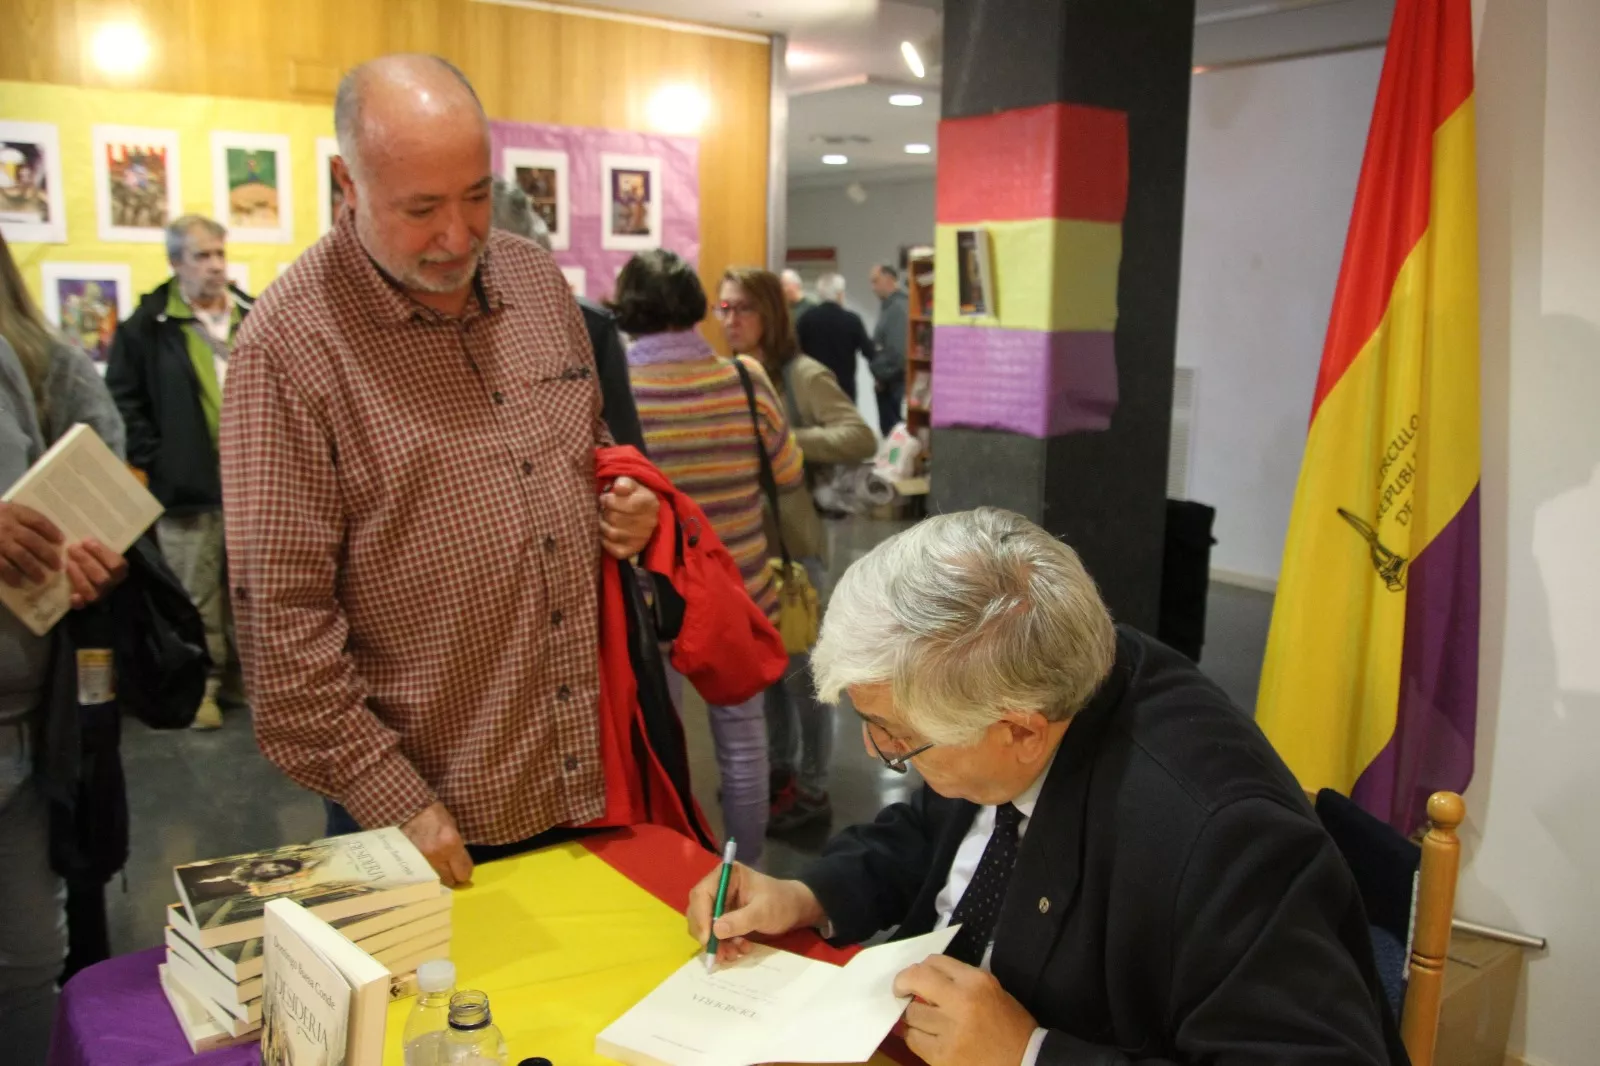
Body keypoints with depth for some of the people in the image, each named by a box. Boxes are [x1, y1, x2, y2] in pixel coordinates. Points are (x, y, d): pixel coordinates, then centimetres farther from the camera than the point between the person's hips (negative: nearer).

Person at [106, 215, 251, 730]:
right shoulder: (149, 326, -4)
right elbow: (123, 401, -3)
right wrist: (155, 460, -8)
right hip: (190, 487, -4)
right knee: (197, 597, 3)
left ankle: (241, 674, 26)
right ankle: (200, 683, 16)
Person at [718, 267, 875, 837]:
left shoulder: (804, 376, -12)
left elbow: (861, 439, -21)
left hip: (794, 544, -7)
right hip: (748, 542, 7)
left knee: (802, 666, 4)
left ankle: (811, 790, 18)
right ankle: (779, 767, 35)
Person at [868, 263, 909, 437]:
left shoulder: (898, 307, -14)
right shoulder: (889, 305, 16)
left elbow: (897, 349, -22)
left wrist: (881, 375, -12)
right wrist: (880, 375, 10)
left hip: (893, 381, -9)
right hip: (888, 381, 9)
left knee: (891, 429, -6)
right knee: (889, 427, 12)